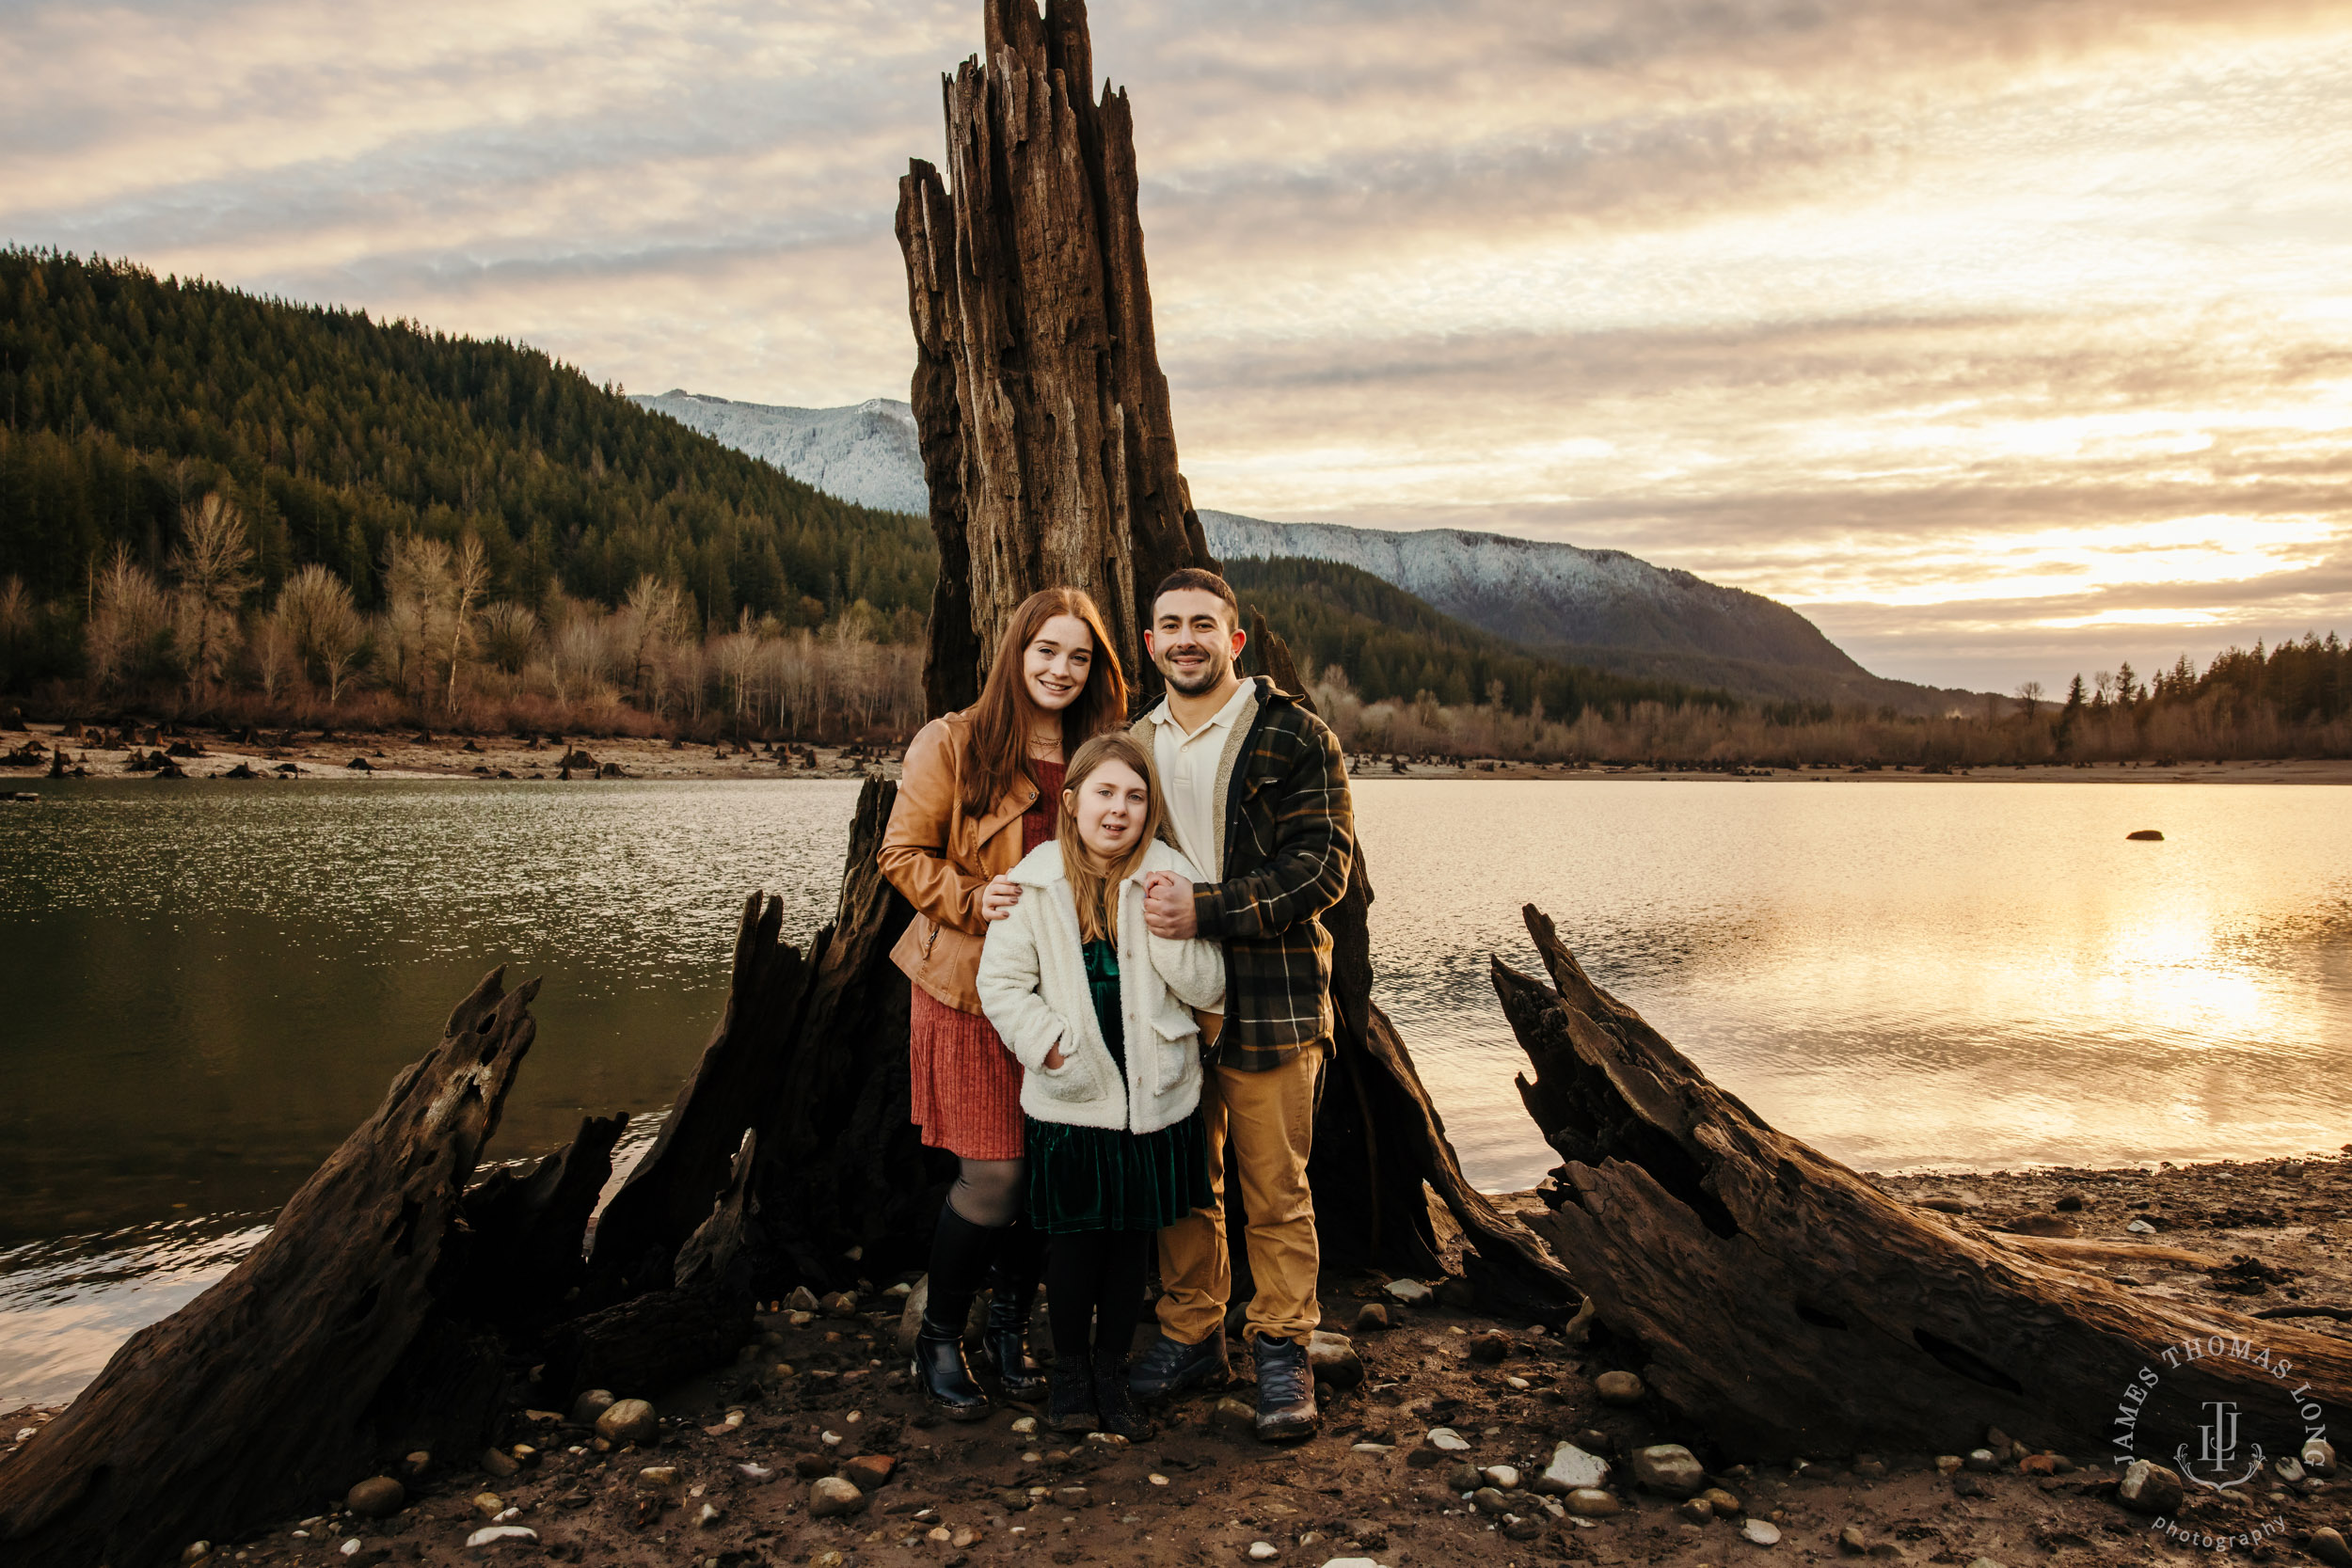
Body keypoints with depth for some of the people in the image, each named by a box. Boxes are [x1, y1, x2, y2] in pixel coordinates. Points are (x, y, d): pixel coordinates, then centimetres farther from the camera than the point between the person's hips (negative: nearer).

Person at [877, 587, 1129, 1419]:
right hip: (969, 987, -4)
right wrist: (974, 899, -18)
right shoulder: (954, 744, -4)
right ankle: (939, 1340, 19)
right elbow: (902, 854, -3)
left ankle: (1009, 1331, 29)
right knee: (992, 1176, -5)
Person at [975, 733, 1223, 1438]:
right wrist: (1049, 1043, -12)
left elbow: (1207, 990, -4)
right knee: (1074, 1239, 7)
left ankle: (1111, 1370, 29)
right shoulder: (1035, 882, -5)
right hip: (1070, 1097, -1)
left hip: (1153, 1093, 1)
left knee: (1134, 1237, 12)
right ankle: (1070, 1368, 29)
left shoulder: (1171, 877, -3)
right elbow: (1000, 982, -1)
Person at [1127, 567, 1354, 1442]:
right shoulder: (1136, 744, 13)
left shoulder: (1294, 737, -5)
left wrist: (1207, 909, -19)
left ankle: (1283, 1354, 17)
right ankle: (1191, 1337, 28)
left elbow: (1324, 866, -12)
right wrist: (1142, 906, 4)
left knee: (1276, 1191, 4)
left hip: (1270, 1000, -5)